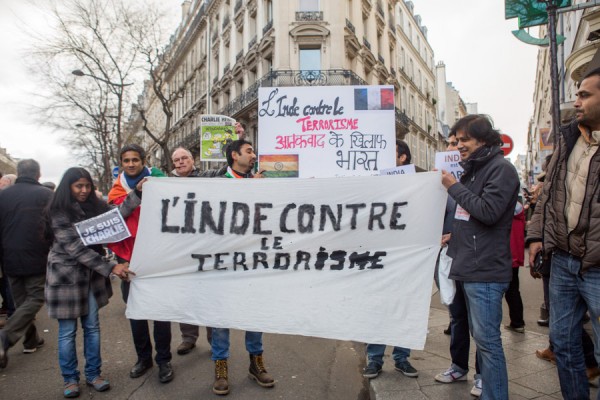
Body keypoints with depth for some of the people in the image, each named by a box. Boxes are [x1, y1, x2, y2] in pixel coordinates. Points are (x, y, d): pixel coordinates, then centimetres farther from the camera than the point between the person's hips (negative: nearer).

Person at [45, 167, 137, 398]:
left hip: (92, 274, 5)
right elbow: (75, 248, -21)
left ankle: (93, 374, 24)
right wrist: (110, 267, -26)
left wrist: (137, 193, -22)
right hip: (66, 275, -4)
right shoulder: (59, 213, -14)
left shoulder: (95, 206, 3)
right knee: (67, 331, 7)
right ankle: (70, 379, 23)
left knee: (92, 326, 11)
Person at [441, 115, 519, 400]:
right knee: (480, 334, 17)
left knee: (487, 338, -5)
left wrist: (454, 187, -13)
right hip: (468, 267, 9)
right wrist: (454, 235, 11)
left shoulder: (501, 168, -9)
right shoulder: (472, 169, 17)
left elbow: (488, 211, -21)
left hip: (486, 270, -9)